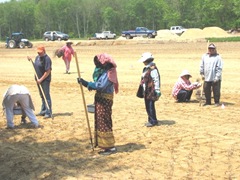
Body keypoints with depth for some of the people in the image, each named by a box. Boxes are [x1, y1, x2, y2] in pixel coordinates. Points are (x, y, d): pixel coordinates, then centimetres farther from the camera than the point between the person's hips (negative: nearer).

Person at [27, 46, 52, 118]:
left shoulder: (47, 59, -17)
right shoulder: (37, 57, 10)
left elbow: (48, 71, -21)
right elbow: (35, 67, 19)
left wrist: (41, 79, -21)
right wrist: (31, 61, 3)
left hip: (45, 80, -9)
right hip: (39, 80, 9)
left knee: (46, 96, -6)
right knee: (42, 96, 17)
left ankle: (48, 113, -3)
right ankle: (43, 111, 27)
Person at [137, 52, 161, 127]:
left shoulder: (153, 69, -16)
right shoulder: (146, 68, 15)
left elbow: (156, 80, -19)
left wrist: (157, 91, -20)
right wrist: (142, 91, 23)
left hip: (151, 91, -10)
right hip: (146, 91, 10)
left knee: (150, 106, -4)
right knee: (147, 106, 15)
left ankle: (153, 121, 5)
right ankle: (150, 120, 25)